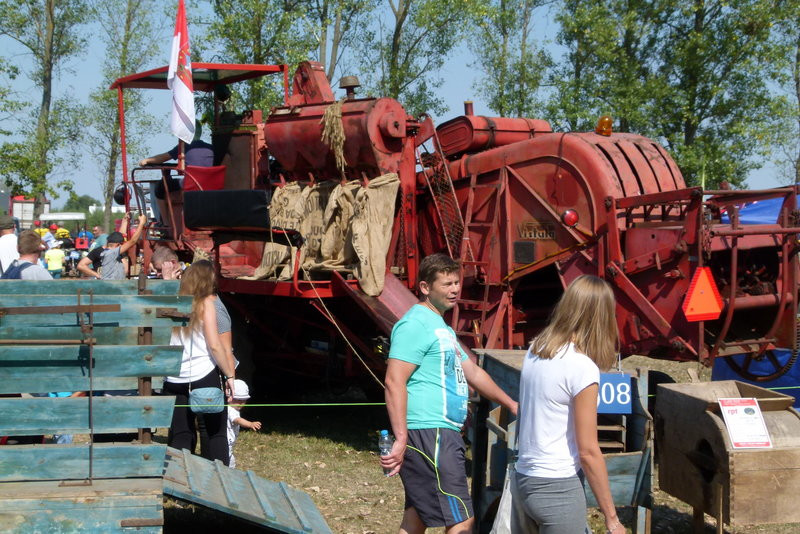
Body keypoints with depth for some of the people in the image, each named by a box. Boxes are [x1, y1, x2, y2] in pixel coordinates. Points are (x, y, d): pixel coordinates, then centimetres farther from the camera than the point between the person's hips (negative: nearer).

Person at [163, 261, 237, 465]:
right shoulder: (205, 303, -3)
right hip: (204, 376, -4)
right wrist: (229, 375, -4)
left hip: (174, 380, 4)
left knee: (180, 436, 7)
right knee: (217, 433, 5)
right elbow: (214, 345, -9)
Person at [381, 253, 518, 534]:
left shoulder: (441, 327, 22)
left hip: (443, 436, 10)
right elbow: (394, 382, -20)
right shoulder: (416, 324, -12)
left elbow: (473, 373, 32)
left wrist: (512, 405, 36)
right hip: (429, 434, -10)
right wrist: (401, 439, -26)